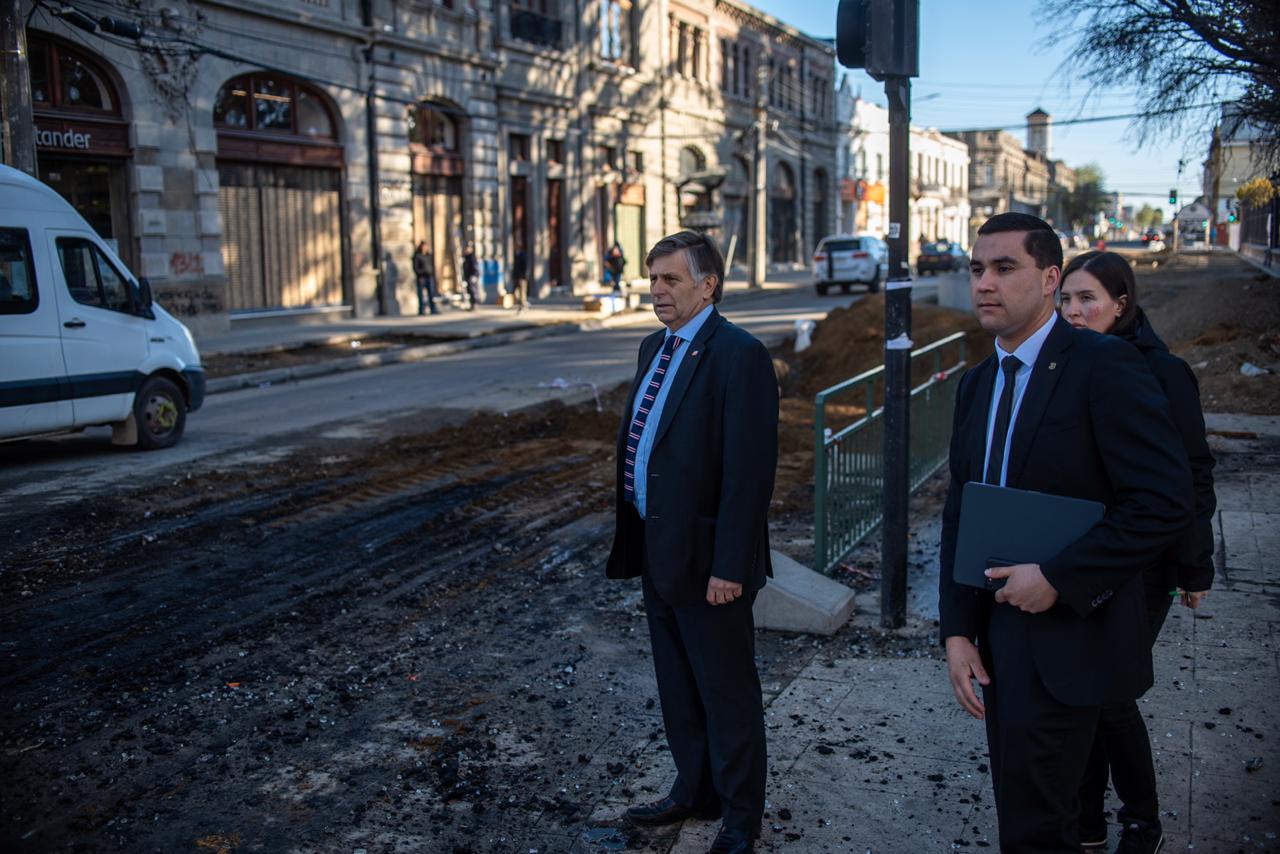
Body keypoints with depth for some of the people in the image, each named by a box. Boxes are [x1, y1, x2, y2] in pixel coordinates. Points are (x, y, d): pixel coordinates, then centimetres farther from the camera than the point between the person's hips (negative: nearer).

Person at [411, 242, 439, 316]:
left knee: (431, 293, 0)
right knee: (421, 294, -4)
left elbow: (433, 266, 17)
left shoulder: (429, 255, 14)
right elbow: (415, 267, -6)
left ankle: (433, 309, 0)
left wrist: (433, 275, 9)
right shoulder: (417, 256, -1)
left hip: (429, 277, 5)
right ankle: (422, 310, 0)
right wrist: (419, 276, -14)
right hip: (421, 277, -5)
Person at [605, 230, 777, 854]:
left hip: (705, 557, -8)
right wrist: (632, 540, 13)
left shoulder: (739, 356, -17)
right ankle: (694, 791, 40)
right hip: (657, 551, 9)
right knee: (677, 686, 21)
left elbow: (749, 470, -21)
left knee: (727, 692, 8)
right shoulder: (655, 347, 10)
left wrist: (729, 565, -22)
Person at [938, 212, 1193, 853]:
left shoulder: (1104, 367, -13)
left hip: (1068, 639, -7)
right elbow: (957, 512, 9)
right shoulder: (977, 384, 9)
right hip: (998, 632, 7)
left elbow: (1165, 501, -19)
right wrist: (957, 630, 1)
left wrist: (1058, 578, -20)